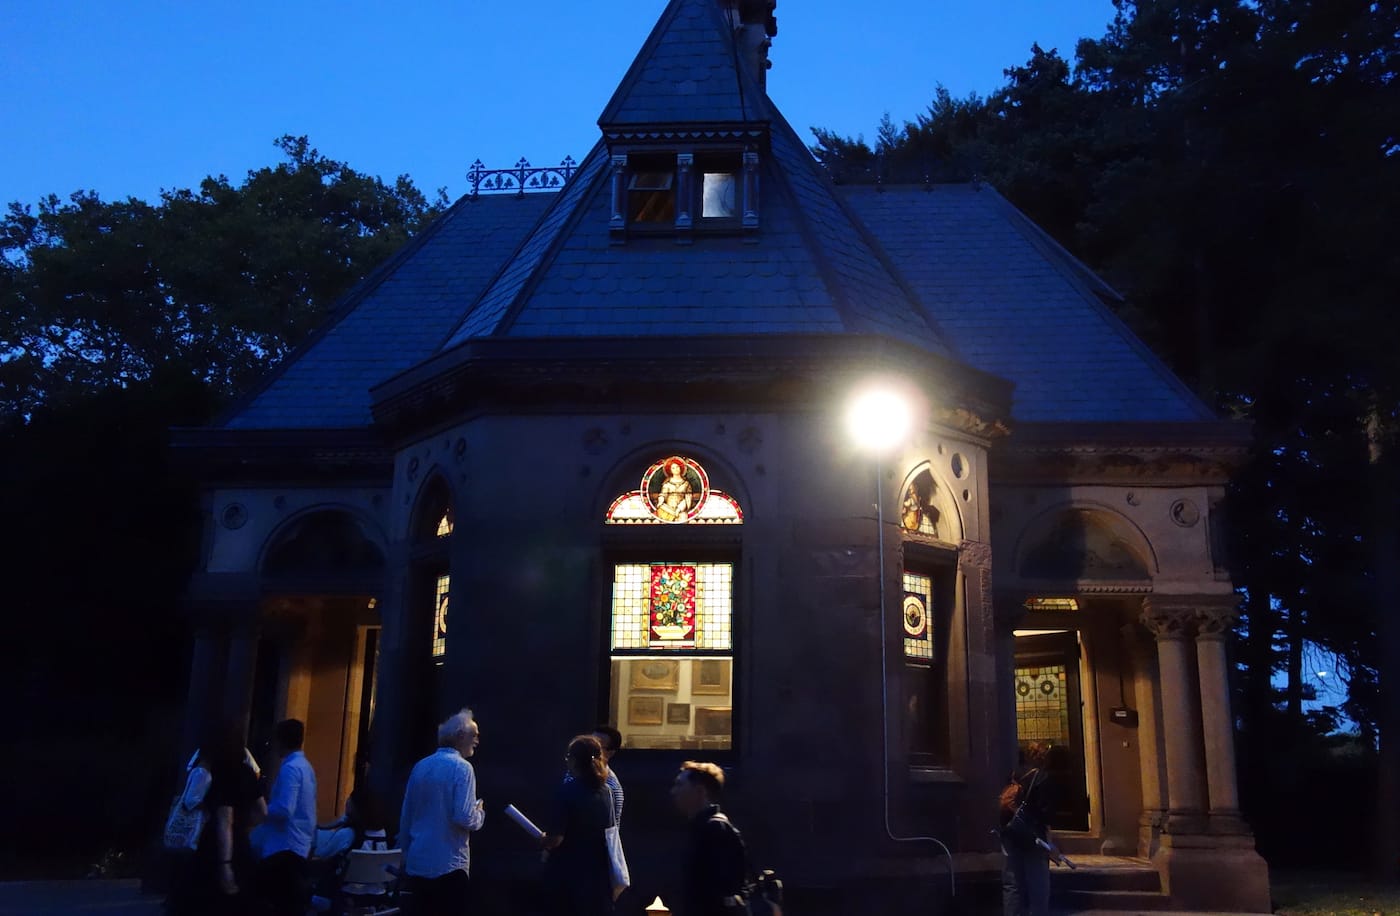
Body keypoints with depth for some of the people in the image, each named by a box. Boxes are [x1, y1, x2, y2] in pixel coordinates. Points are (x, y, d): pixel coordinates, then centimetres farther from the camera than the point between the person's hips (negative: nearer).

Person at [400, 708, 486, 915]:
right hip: (449, 865, -7)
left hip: (418, 863, 7)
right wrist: (480, 812, 2)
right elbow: (464, 818, -19)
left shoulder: (420, 766, 9)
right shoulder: (461, 767, -11)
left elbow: (405, 817, 14)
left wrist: (406, 853, 23)